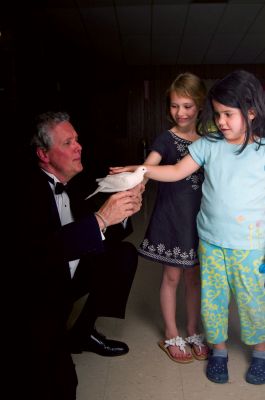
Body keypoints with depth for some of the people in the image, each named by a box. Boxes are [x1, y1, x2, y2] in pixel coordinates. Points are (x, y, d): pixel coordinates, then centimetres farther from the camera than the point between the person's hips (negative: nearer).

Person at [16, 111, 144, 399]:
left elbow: (83, 236, 5)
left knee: (124, 253, 4)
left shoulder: (68, 184, 0)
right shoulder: (27, 189, -24)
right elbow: (38, 249, -37)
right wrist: (101, 219, -37)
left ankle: (83, 331, 11)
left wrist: (123, 208, -14)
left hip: (69, 274, 9)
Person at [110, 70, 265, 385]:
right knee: (211, 298, 14)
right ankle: (218, 349, 38)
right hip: (211, 241, 3)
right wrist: (140, 170, -13)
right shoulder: (209, 145, -1)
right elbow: (177, 172, -1)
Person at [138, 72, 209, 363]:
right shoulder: (166, 139, -7)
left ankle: (192, 331, 32)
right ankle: (171, 335, 26)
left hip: (198, 218, 4)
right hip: (171, 217, -3)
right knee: (172, 276, 7)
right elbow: (148, 166, -25)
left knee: (194, 276, 14)